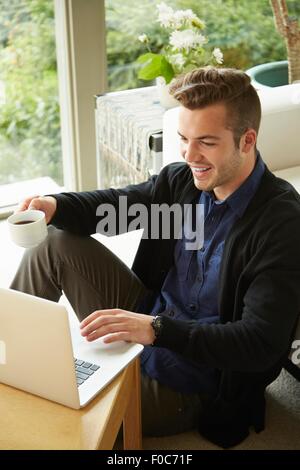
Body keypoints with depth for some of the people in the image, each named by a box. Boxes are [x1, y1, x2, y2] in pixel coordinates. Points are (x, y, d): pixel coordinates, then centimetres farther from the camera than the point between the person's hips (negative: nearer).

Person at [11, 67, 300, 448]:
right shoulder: (183, 179, -5)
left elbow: (261, 344, -28)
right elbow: (117, 204, 8)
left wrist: (157, 329, -37)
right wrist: (53, 205, -13)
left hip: (189, 384, -7)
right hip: (148, 321, 7)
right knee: (56, 242, 0)